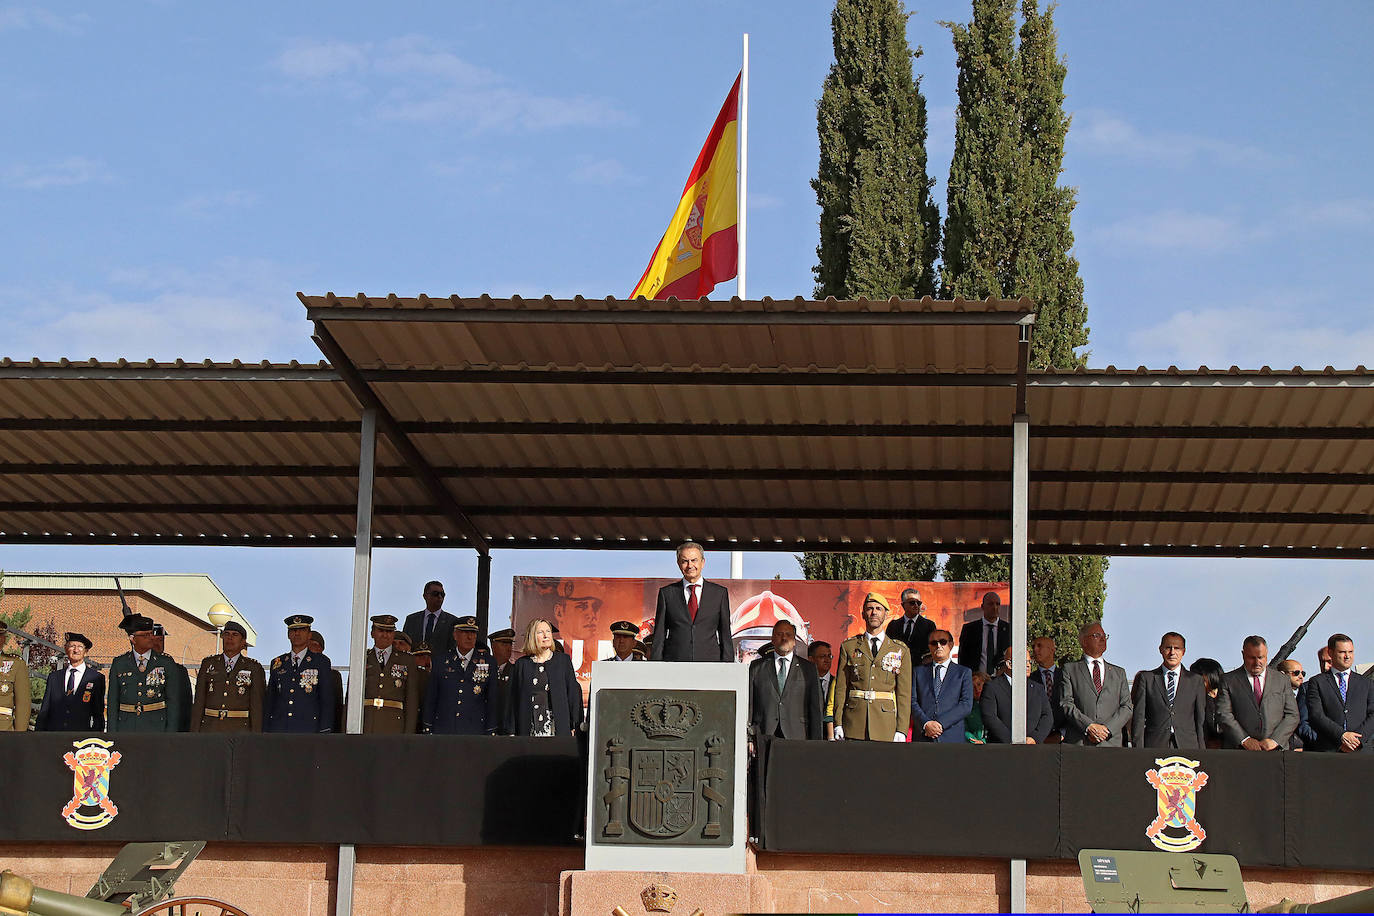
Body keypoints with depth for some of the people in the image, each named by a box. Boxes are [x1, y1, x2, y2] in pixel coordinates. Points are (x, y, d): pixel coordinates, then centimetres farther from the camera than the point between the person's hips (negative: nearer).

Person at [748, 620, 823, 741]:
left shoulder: (808, 669, 13)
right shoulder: (756, 667, 14)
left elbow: (816, 709, 9)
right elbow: (749, 703, 10)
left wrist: (815, 744, 1)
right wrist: (749, 738, 1)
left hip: (796, 736, 0)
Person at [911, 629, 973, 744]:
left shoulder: (964, 673, 13)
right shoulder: (918, 672, 16)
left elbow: (966, 705, 2)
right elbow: (912, 702, 6)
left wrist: (940, 723, -10)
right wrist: (926, 724, -11)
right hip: (922, 737, 1)